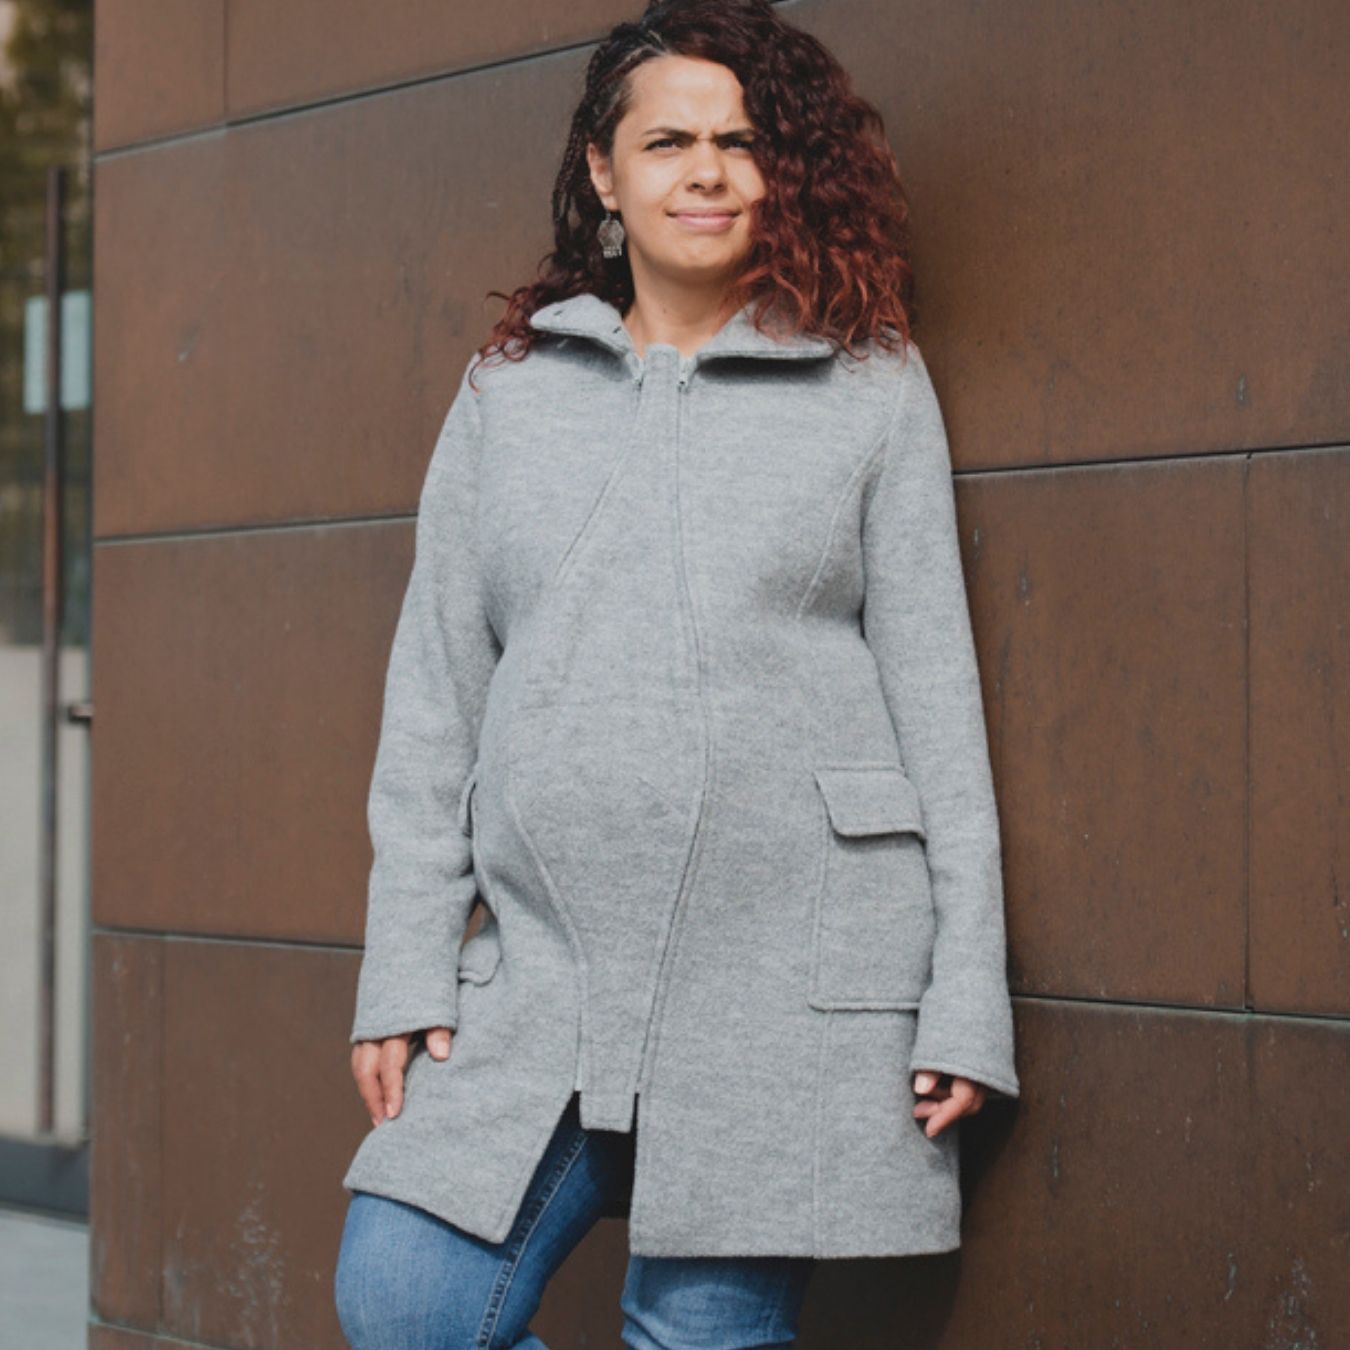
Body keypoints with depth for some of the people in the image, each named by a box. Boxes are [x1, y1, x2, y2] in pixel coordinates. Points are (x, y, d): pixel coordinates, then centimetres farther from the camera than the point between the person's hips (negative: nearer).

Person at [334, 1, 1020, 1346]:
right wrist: (406, 971, 4)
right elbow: (432, 696, 12)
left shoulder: (873, 389, 7)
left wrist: (965, 1000, -2)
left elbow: (935, 692, 4)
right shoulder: (508, 391, 13)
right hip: (545, 966, 3)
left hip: (788, 973, -2)